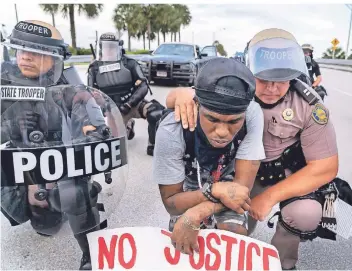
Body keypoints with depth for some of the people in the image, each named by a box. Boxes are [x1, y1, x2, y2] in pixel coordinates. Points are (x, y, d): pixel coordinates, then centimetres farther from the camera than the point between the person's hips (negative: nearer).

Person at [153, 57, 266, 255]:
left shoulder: (252, 114, -31)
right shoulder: (172, 130, -34)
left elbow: (243, 184, -25)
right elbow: (170, 202, -23)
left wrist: (195, 215, -39)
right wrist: (215, 191, -40)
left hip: (227, 185, 1)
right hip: (188, 193, 0)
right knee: (183, 248, -18)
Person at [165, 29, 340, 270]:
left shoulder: (309, 105, -25)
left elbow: (327, 167, -21)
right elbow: (173, 100, -17)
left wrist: (269, 196, -28)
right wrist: (183, 94, -45)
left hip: (290, 171, -1)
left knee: (305, 213, -28)